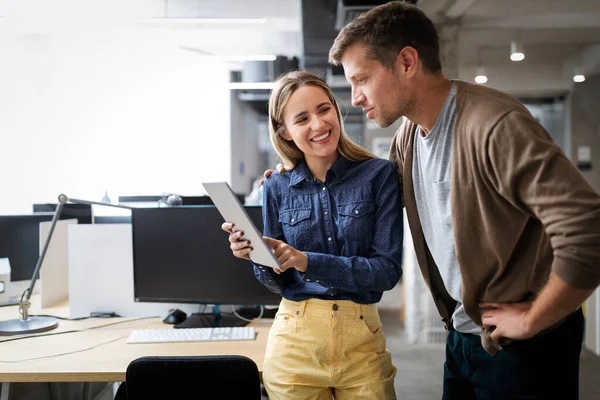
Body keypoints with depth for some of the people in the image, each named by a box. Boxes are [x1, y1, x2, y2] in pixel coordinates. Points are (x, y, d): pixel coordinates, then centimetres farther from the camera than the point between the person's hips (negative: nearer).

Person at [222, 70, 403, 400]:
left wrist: (307, 261, -22)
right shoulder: (278, 187, -1)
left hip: (361, 340, -1)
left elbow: (388, 270, -13)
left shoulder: (379, 175, -8)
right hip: (294, 340, 2)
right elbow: (279, 283, 4)